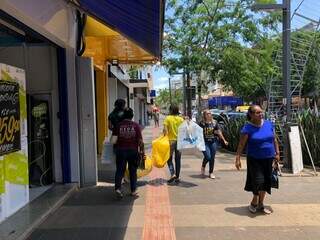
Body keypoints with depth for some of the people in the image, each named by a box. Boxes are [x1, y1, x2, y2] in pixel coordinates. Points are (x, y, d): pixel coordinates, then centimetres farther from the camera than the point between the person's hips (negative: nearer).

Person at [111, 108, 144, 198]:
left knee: (120, 170, 8)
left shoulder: (118, 125, -4)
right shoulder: (136, 125, -5)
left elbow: (114, 140, -9)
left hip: (121, 151, 0)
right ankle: (133, 191, 20)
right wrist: (140, 147, 11)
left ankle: (117, 188, -9)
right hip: (133, 151, 0)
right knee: (133, 171, 13)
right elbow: (140, 141, -6)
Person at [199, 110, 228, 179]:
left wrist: (224, 140, 8)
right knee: (208, 157, -14)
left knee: (212, 158, 5)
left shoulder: (214, 122, 5)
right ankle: (203, 167, 18)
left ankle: (211, 173, 20)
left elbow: (219, 132, 9)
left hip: (213, 142, 3)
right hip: (205, 142, -3)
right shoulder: (202, 123, -3)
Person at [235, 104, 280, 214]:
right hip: (254, 159, -5)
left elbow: (274, 140, 12)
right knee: (258, 180, -8)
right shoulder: (247, 128, -12)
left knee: (266, 181, 11)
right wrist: (238, 158, -16)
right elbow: (241, 144, -12)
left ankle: (260, 204, 30)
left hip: (268, 159, 5)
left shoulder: (268, 124, 3)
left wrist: (277, 153, 9)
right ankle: (254, 202, 19)